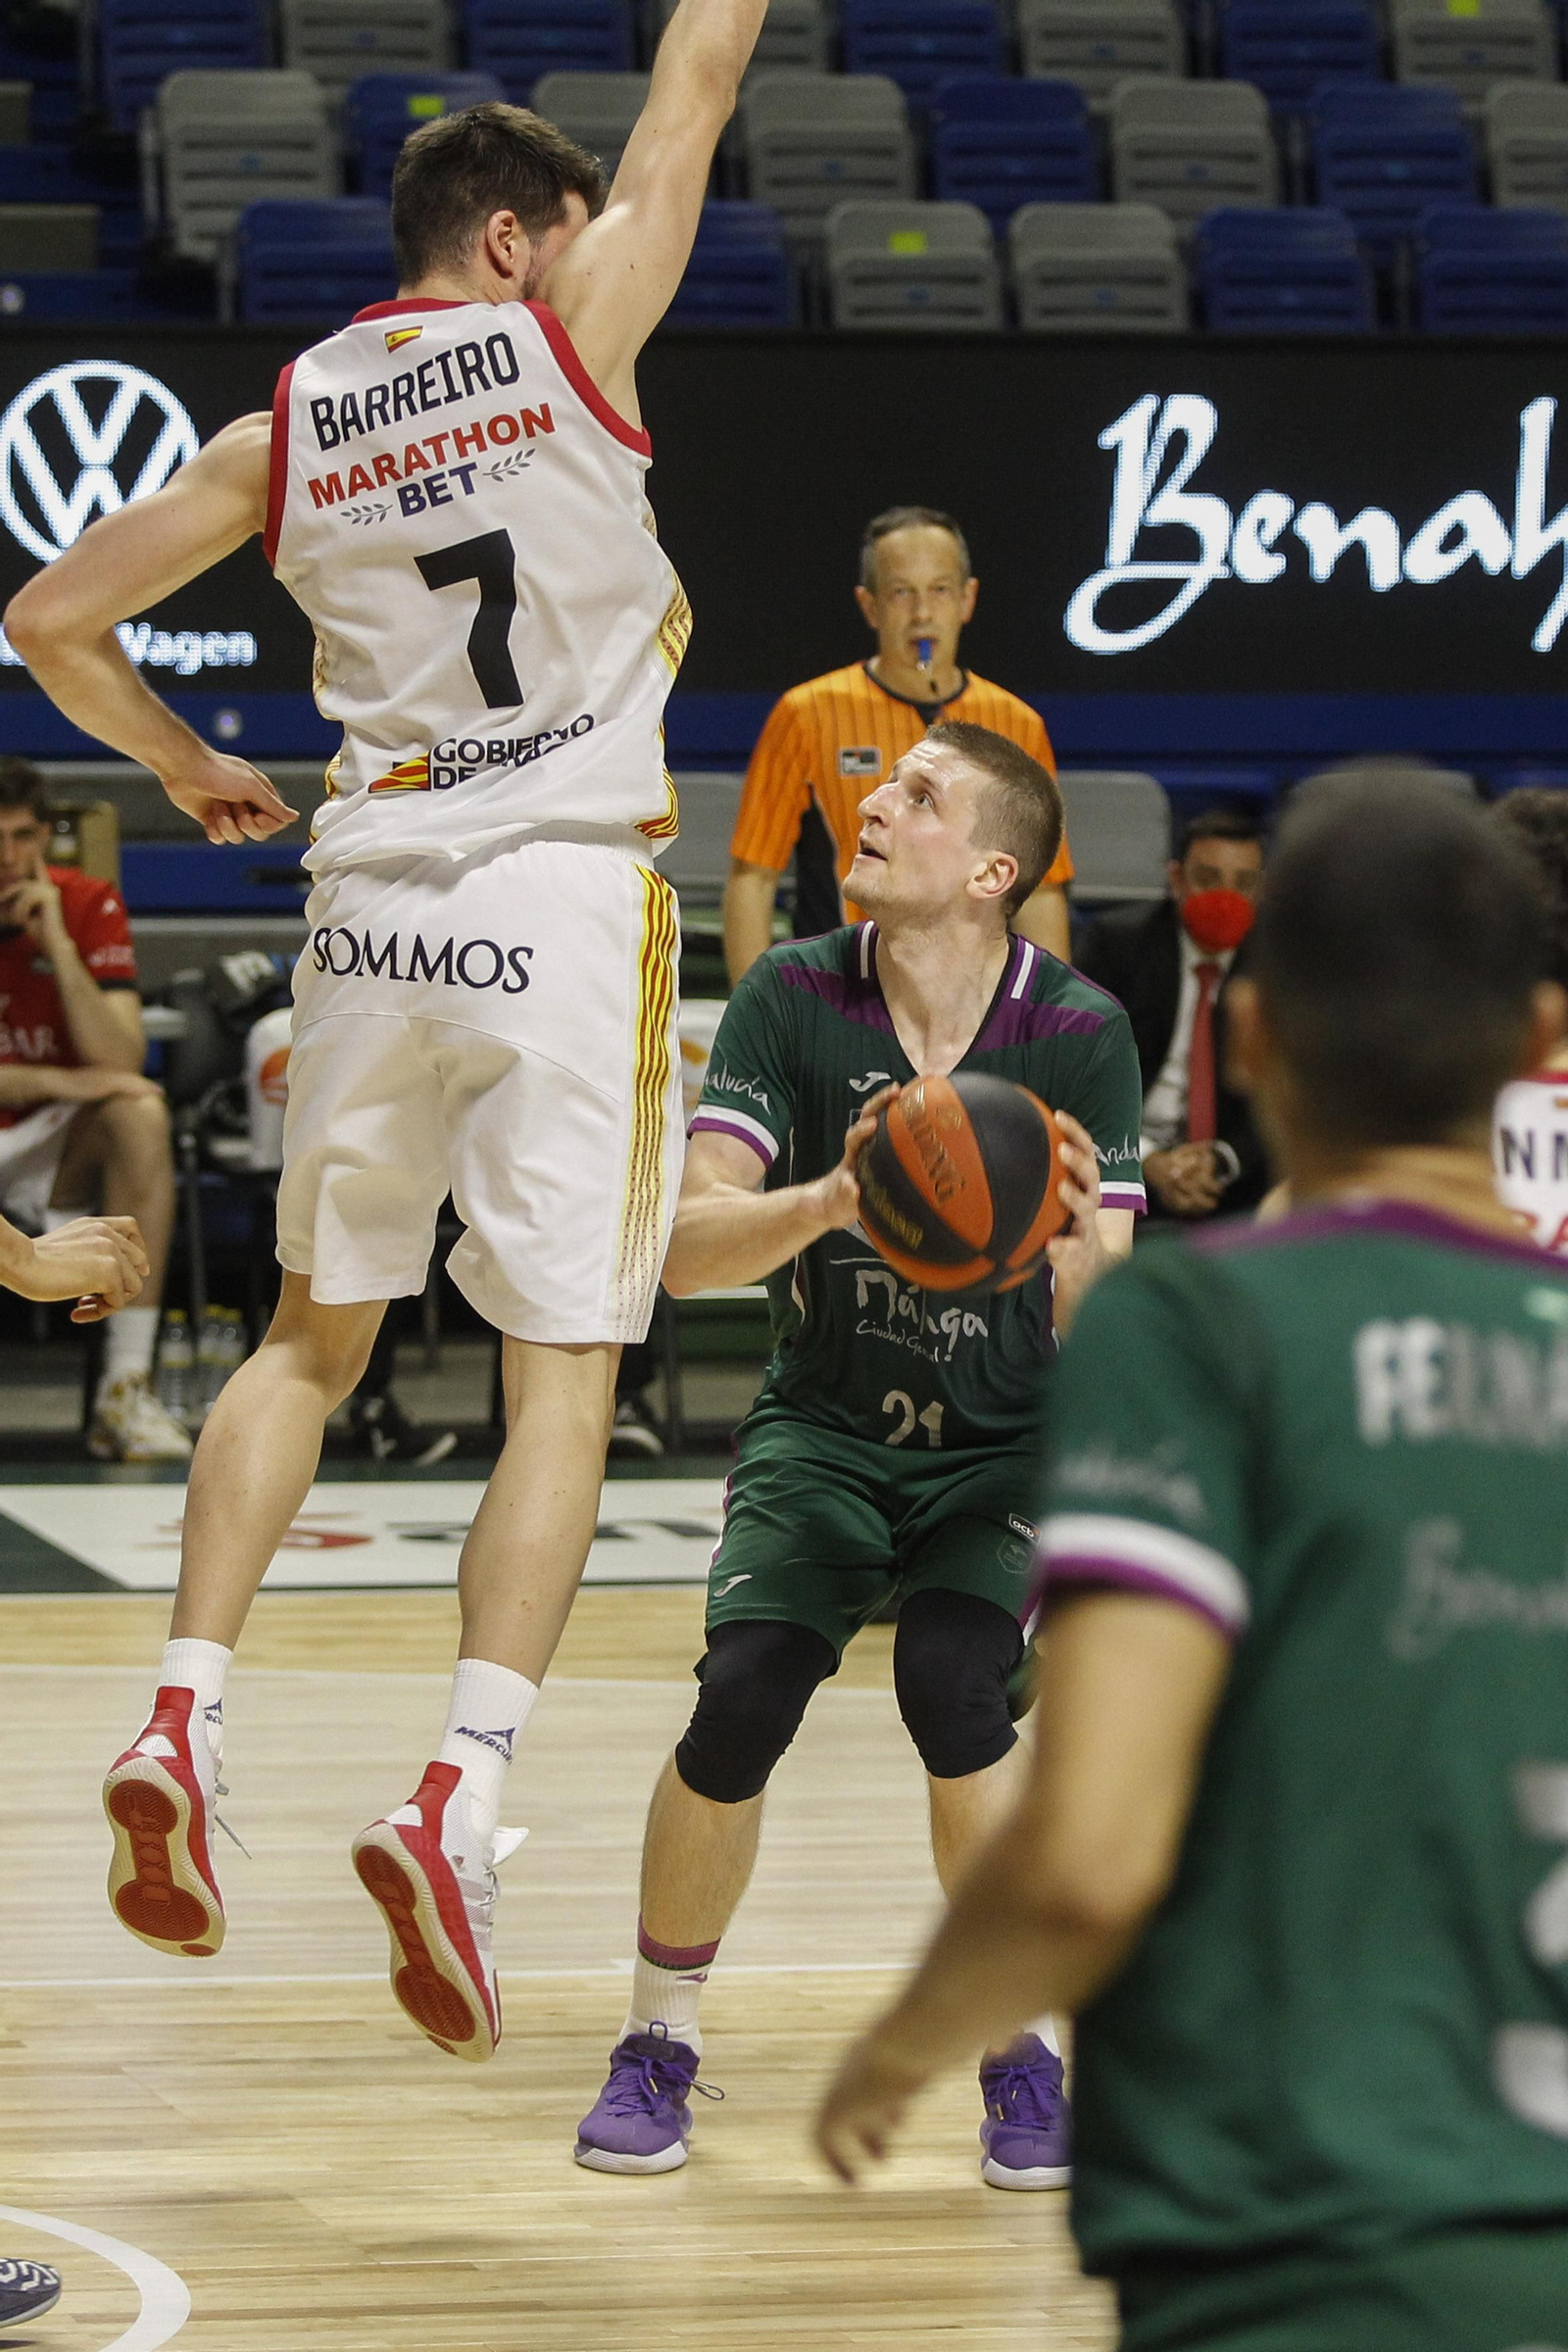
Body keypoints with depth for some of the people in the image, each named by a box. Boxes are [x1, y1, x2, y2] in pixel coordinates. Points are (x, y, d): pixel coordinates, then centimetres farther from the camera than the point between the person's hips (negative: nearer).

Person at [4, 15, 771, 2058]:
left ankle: (183, 1721, 6)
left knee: (317, 1335, 19)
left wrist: (189, 769, 26)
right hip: (568, 904, -4)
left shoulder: (286, 427, 9)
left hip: (373, 902, 4)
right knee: (561, 1372, -3)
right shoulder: (569, 335, -2)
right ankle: (462, 1796, -16)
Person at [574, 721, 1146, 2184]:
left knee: (952, 1680, -26)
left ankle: (1021, 2048, -4)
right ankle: (658, 2040, 5)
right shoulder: (794, 998, -11)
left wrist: (1076, 1236, -39)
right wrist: (832, 1200, -40)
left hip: (1007, 1448, -1)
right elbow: (687, 1245, -20)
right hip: (824, 1430, 1)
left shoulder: (1080, 1034, -14)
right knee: (745, 1694, -20)